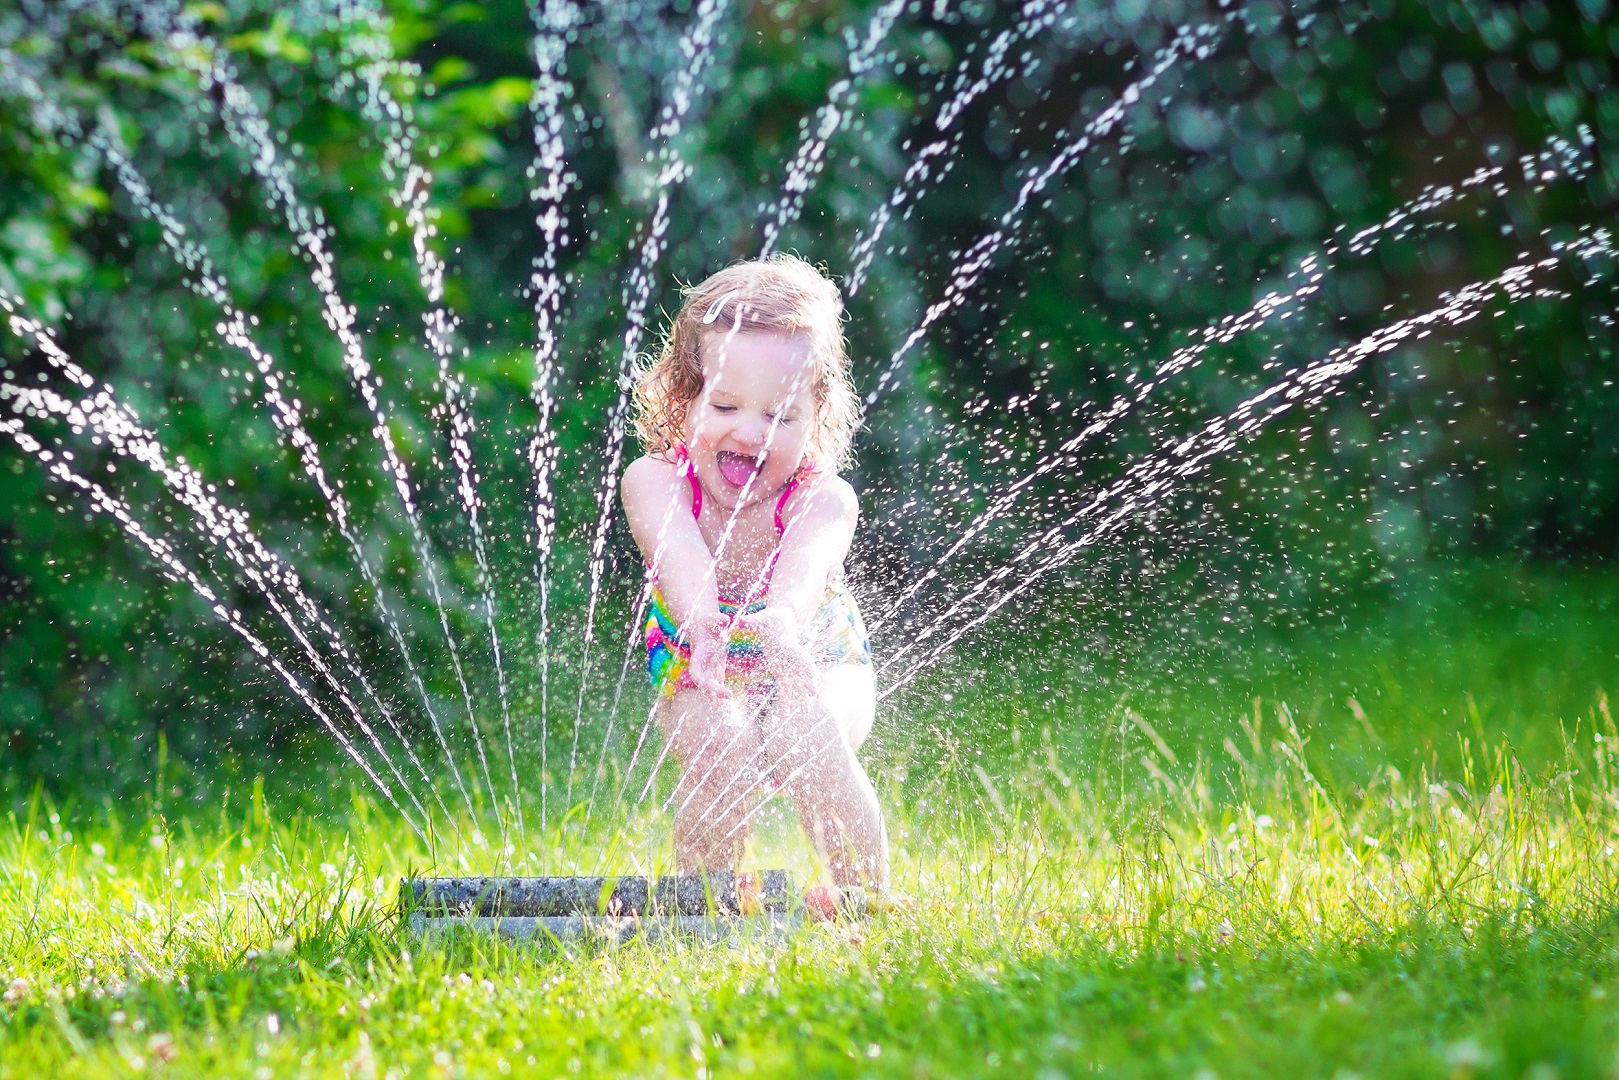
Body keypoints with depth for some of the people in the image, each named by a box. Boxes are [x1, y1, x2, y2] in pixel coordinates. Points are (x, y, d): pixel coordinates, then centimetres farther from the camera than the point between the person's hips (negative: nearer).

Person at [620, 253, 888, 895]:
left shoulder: (823, 499, -26)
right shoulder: (655, 481, -23)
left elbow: (805, 567, -48)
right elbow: (679, 552, -44)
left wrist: (784, 621, -73)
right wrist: (698, 617, -68)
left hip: (819, 665, -1)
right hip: (699, 674, 1)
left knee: (808, 738, -32)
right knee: (722, 750, -30)